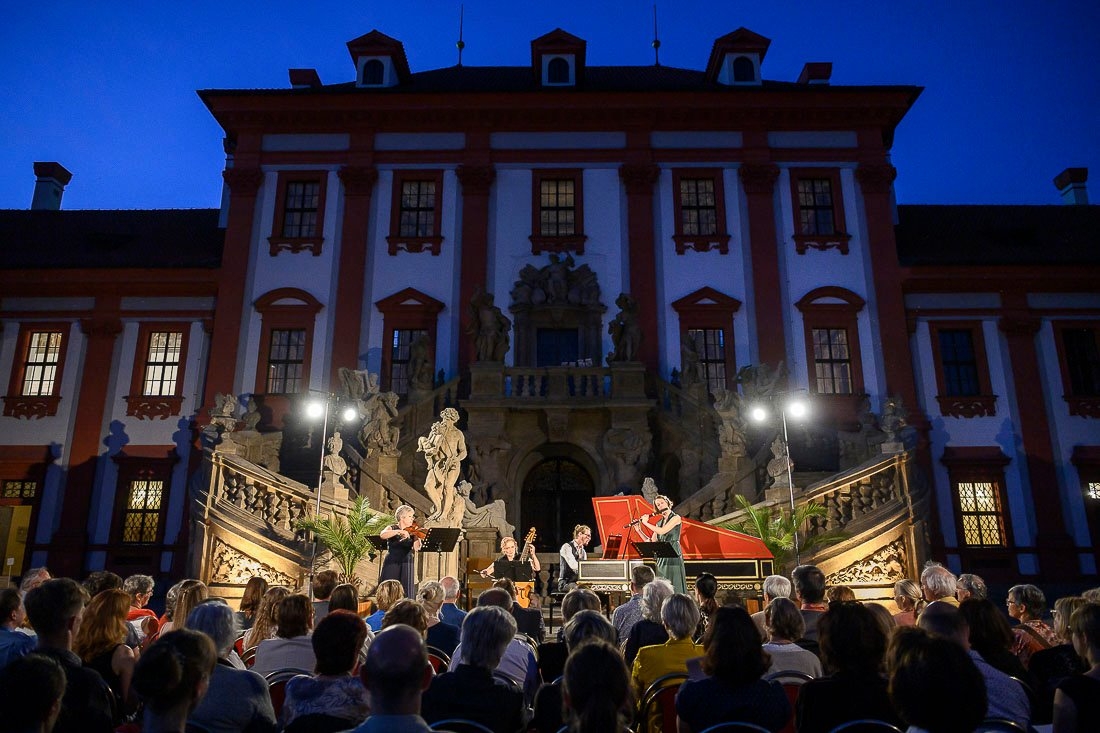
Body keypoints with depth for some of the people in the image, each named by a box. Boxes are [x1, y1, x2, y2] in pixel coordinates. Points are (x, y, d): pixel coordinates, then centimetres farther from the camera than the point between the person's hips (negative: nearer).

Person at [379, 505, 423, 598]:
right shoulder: (392, 528, 2)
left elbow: (416, 548, -10)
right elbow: (382, 535, -21)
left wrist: (418, 538, -28)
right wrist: (400, 531, -29)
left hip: (407, 566, 2)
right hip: (392, 564, -1)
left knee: (406, 592, -3)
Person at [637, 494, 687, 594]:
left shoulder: (676, 518, -4)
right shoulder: (659, 522, 14)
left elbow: (662, 531, -18)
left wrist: (646, 523, -7)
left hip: (673, 556, -6)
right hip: (661, 558, 6)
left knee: (674, 587, -8)